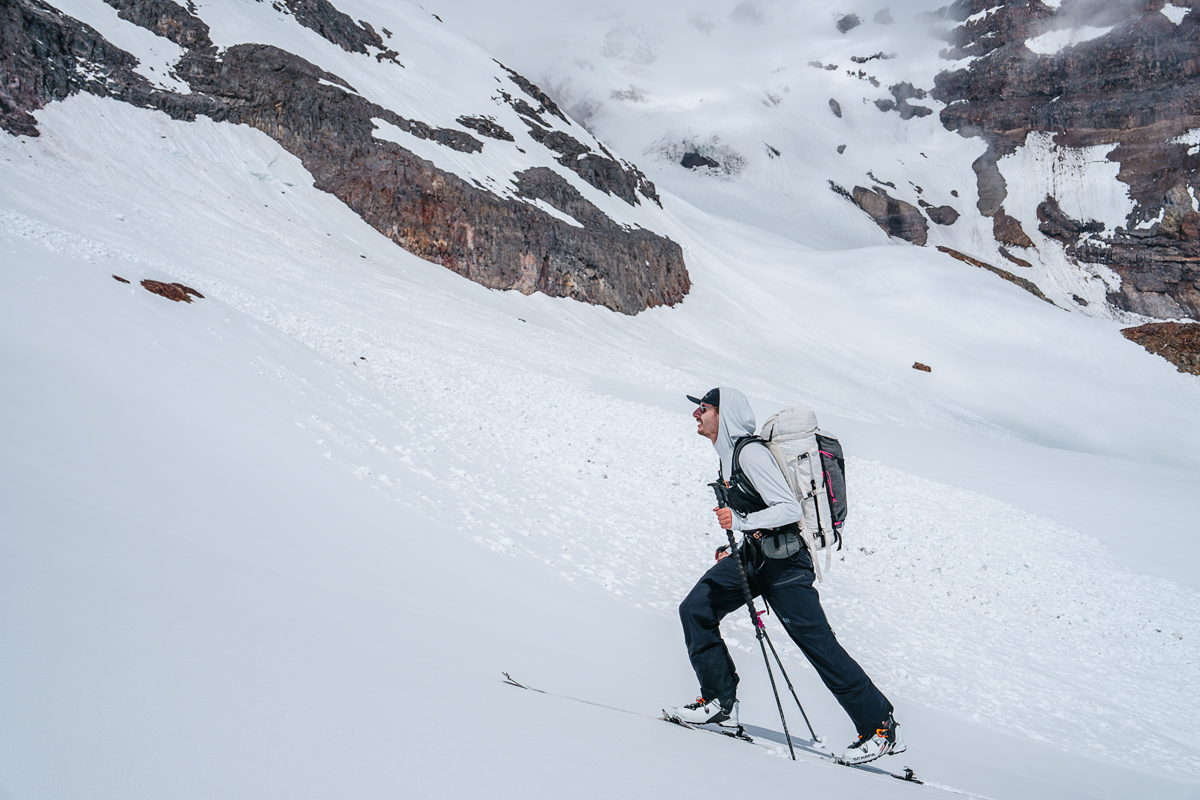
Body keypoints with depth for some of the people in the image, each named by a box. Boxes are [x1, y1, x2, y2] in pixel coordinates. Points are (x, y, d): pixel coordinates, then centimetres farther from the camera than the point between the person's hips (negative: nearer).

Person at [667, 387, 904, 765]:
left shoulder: (750, 452, -19)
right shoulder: (729, 453, 10)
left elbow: (791, 509, -24)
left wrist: (740, 521, -32)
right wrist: (732, 549, 22)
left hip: (784, 560, -9)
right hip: (753, 554, 9)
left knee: (820, 645, -4)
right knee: (696, 610, 1)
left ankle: (882, 728, 9)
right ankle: (720, 702, 11)